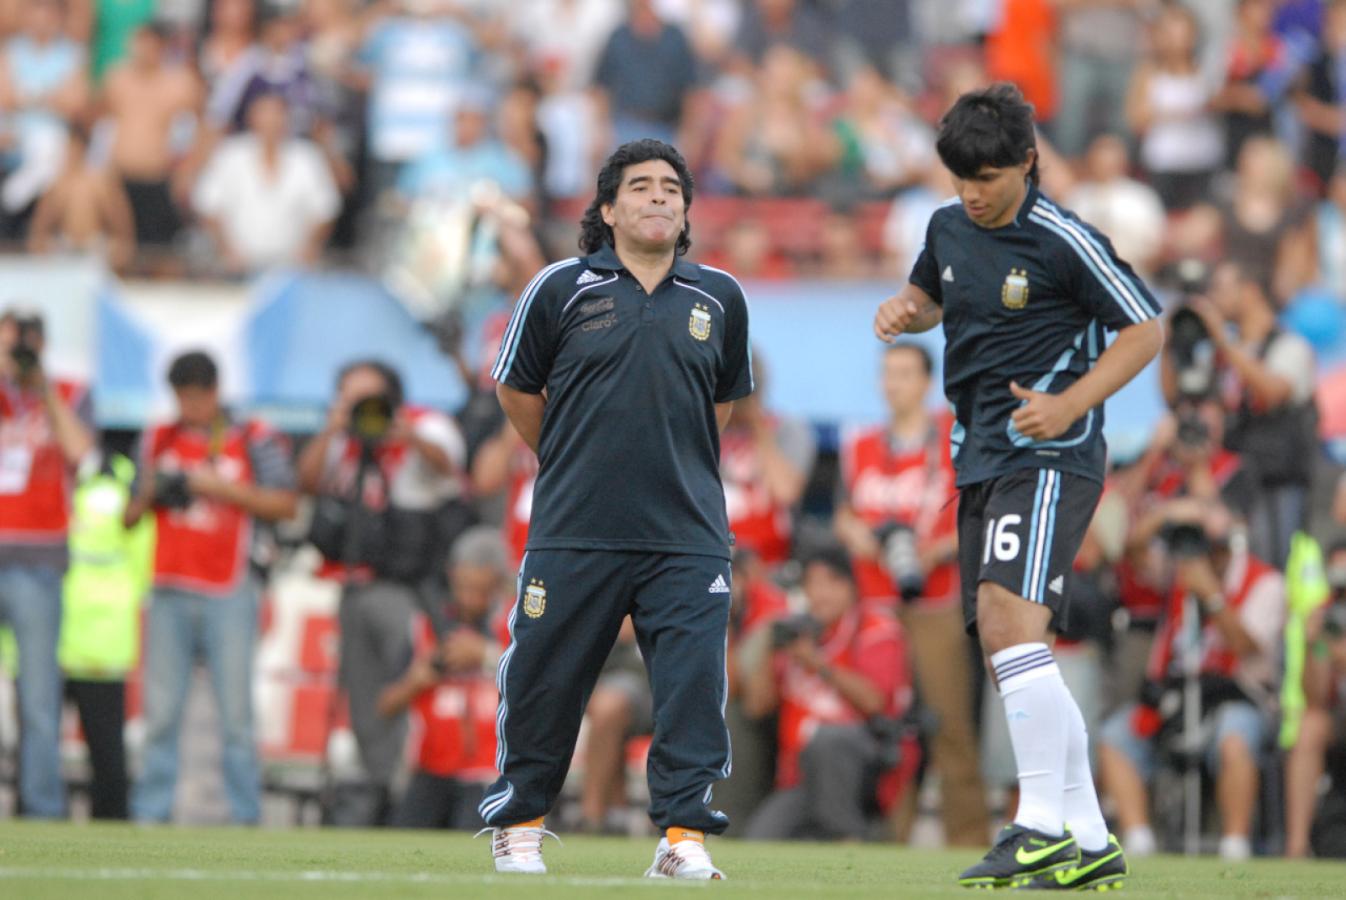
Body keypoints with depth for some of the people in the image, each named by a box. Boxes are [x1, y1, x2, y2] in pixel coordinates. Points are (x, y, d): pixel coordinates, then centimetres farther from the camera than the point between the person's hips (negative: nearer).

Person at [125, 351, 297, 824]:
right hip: (170, 597, 3)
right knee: (161, 713, -1)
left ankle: (246, 817, -4)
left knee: (236, 711, -6)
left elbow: (285, 503, -4)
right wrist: (150, 493, -3)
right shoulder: (157, 441, 15)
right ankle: (149, 817, 0)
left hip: (228, 595, -3)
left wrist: (222, 488, -11)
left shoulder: (254, 441, 4)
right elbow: (129, 518, 19)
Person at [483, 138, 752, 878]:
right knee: (544, 679, 6)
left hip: (687, 533, 1)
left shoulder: (718, 298, 8)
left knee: (692, 684, -8)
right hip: (574, 532, -1)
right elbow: (516, 389, 11)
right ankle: (517, 823, 23)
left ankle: (682, 832, -3)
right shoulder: (561, 289, 0)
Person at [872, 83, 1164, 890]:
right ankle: (1089, 842, 11)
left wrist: (1070, 405, -18)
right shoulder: (949, 228, 10)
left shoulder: (1064, 241, -11)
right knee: (1008, 649, 6)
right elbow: (929, 295, 30)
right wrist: (902, 310, 5)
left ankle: (1043, 828, -24)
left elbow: (1147, 329, -6)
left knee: (1010, 620, -23)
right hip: (982, 460, 8)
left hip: (1049, 457, -8)